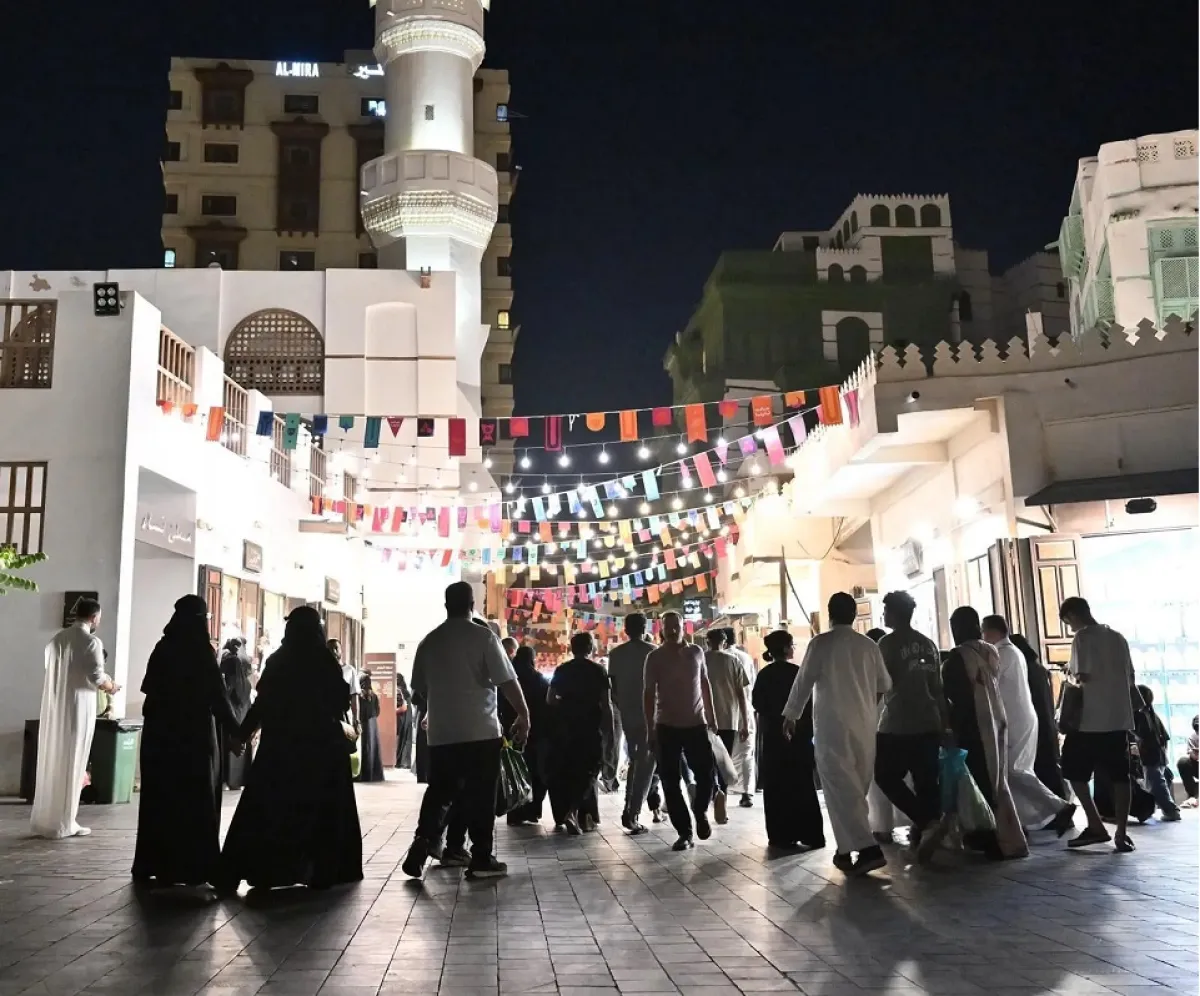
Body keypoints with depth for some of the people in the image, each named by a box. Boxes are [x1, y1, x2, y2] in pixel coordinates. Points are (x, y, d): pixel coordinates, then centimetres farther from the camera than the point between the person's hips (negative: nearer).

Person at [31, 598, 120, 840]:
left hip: (53, 709, 7)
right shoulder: (92, 642, -11)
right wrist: (111, 687, 5)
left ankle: (43, 821, 18)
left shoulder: (57, 639, 11)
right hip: (77, 708, -7)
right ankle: (63, 824, 5)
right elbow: (97, 677, -17)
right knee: (71, 765, 0)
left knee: (50, 763, 12)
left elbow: (55, 673, 14)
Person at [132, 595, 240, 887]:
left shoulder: (163, 648, 0)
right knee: (196, 801, 4)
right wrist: (234, 731, -4)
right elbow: (218, 696, -11)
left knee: (160, 799, 11)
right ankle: (192, 867, 6)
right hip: (194, 734, -5)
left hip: (160, 733, 5)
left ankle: (153, 865, 16)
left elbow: (151, 689, 8)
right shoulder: (201, 652, -12)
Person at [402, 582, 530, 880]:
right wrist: (523, 715, -2)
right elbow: (507, 681, -11)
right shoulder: (483, 636, -6)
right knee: (480, 795, 4)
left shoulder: (429, 641, 7)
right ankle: (481, 859, 9)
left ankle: (422, 843, -2)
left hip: (441, 732, 4)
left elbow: (419, 689, 16)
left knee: (439, 792, 13)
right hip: (481, 730, -4)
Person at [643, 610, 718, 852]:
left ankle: (700, 811, 27)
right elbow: (649, 693, -4)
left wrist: (712, 716, 13)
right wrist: (650, 729, -8)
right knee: (671, 782, 0)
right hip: (667, 727, -1)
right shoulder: (655, 657, -4)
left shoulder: (696, 652, 4)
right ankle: (684, 833, 10)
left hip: (697, 724, 1)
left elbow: (705, 685, 14)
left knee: (707, 775, -3)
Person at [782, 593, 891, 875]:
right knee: (855, 788, 13)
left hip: (833, 725, -5)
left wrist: (791, 715, 10)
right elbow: (883, 684, 14)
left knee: (841, 788, -5)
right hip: (865, 725, 5)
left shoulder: (820, 643, -7)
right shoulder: (868, 645, 6)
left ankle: (868, 848, -16)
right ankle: (848, 848, 18)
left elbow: (803, 682, -3)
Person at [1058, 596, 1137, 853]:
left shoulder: (1083, 638, -9)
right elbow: (1130, 677, 14)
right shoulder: (1117, 637, 12)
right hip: (1119, 718, 6)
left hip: (1092, 719, -6)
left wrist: (1071, 677, 4)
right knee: (1119, 776, 6)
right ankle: (1121, 834, 4)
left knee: (1075, 771, 7)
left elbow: (1083, 677, -16)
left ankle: (1096, 827, 5)